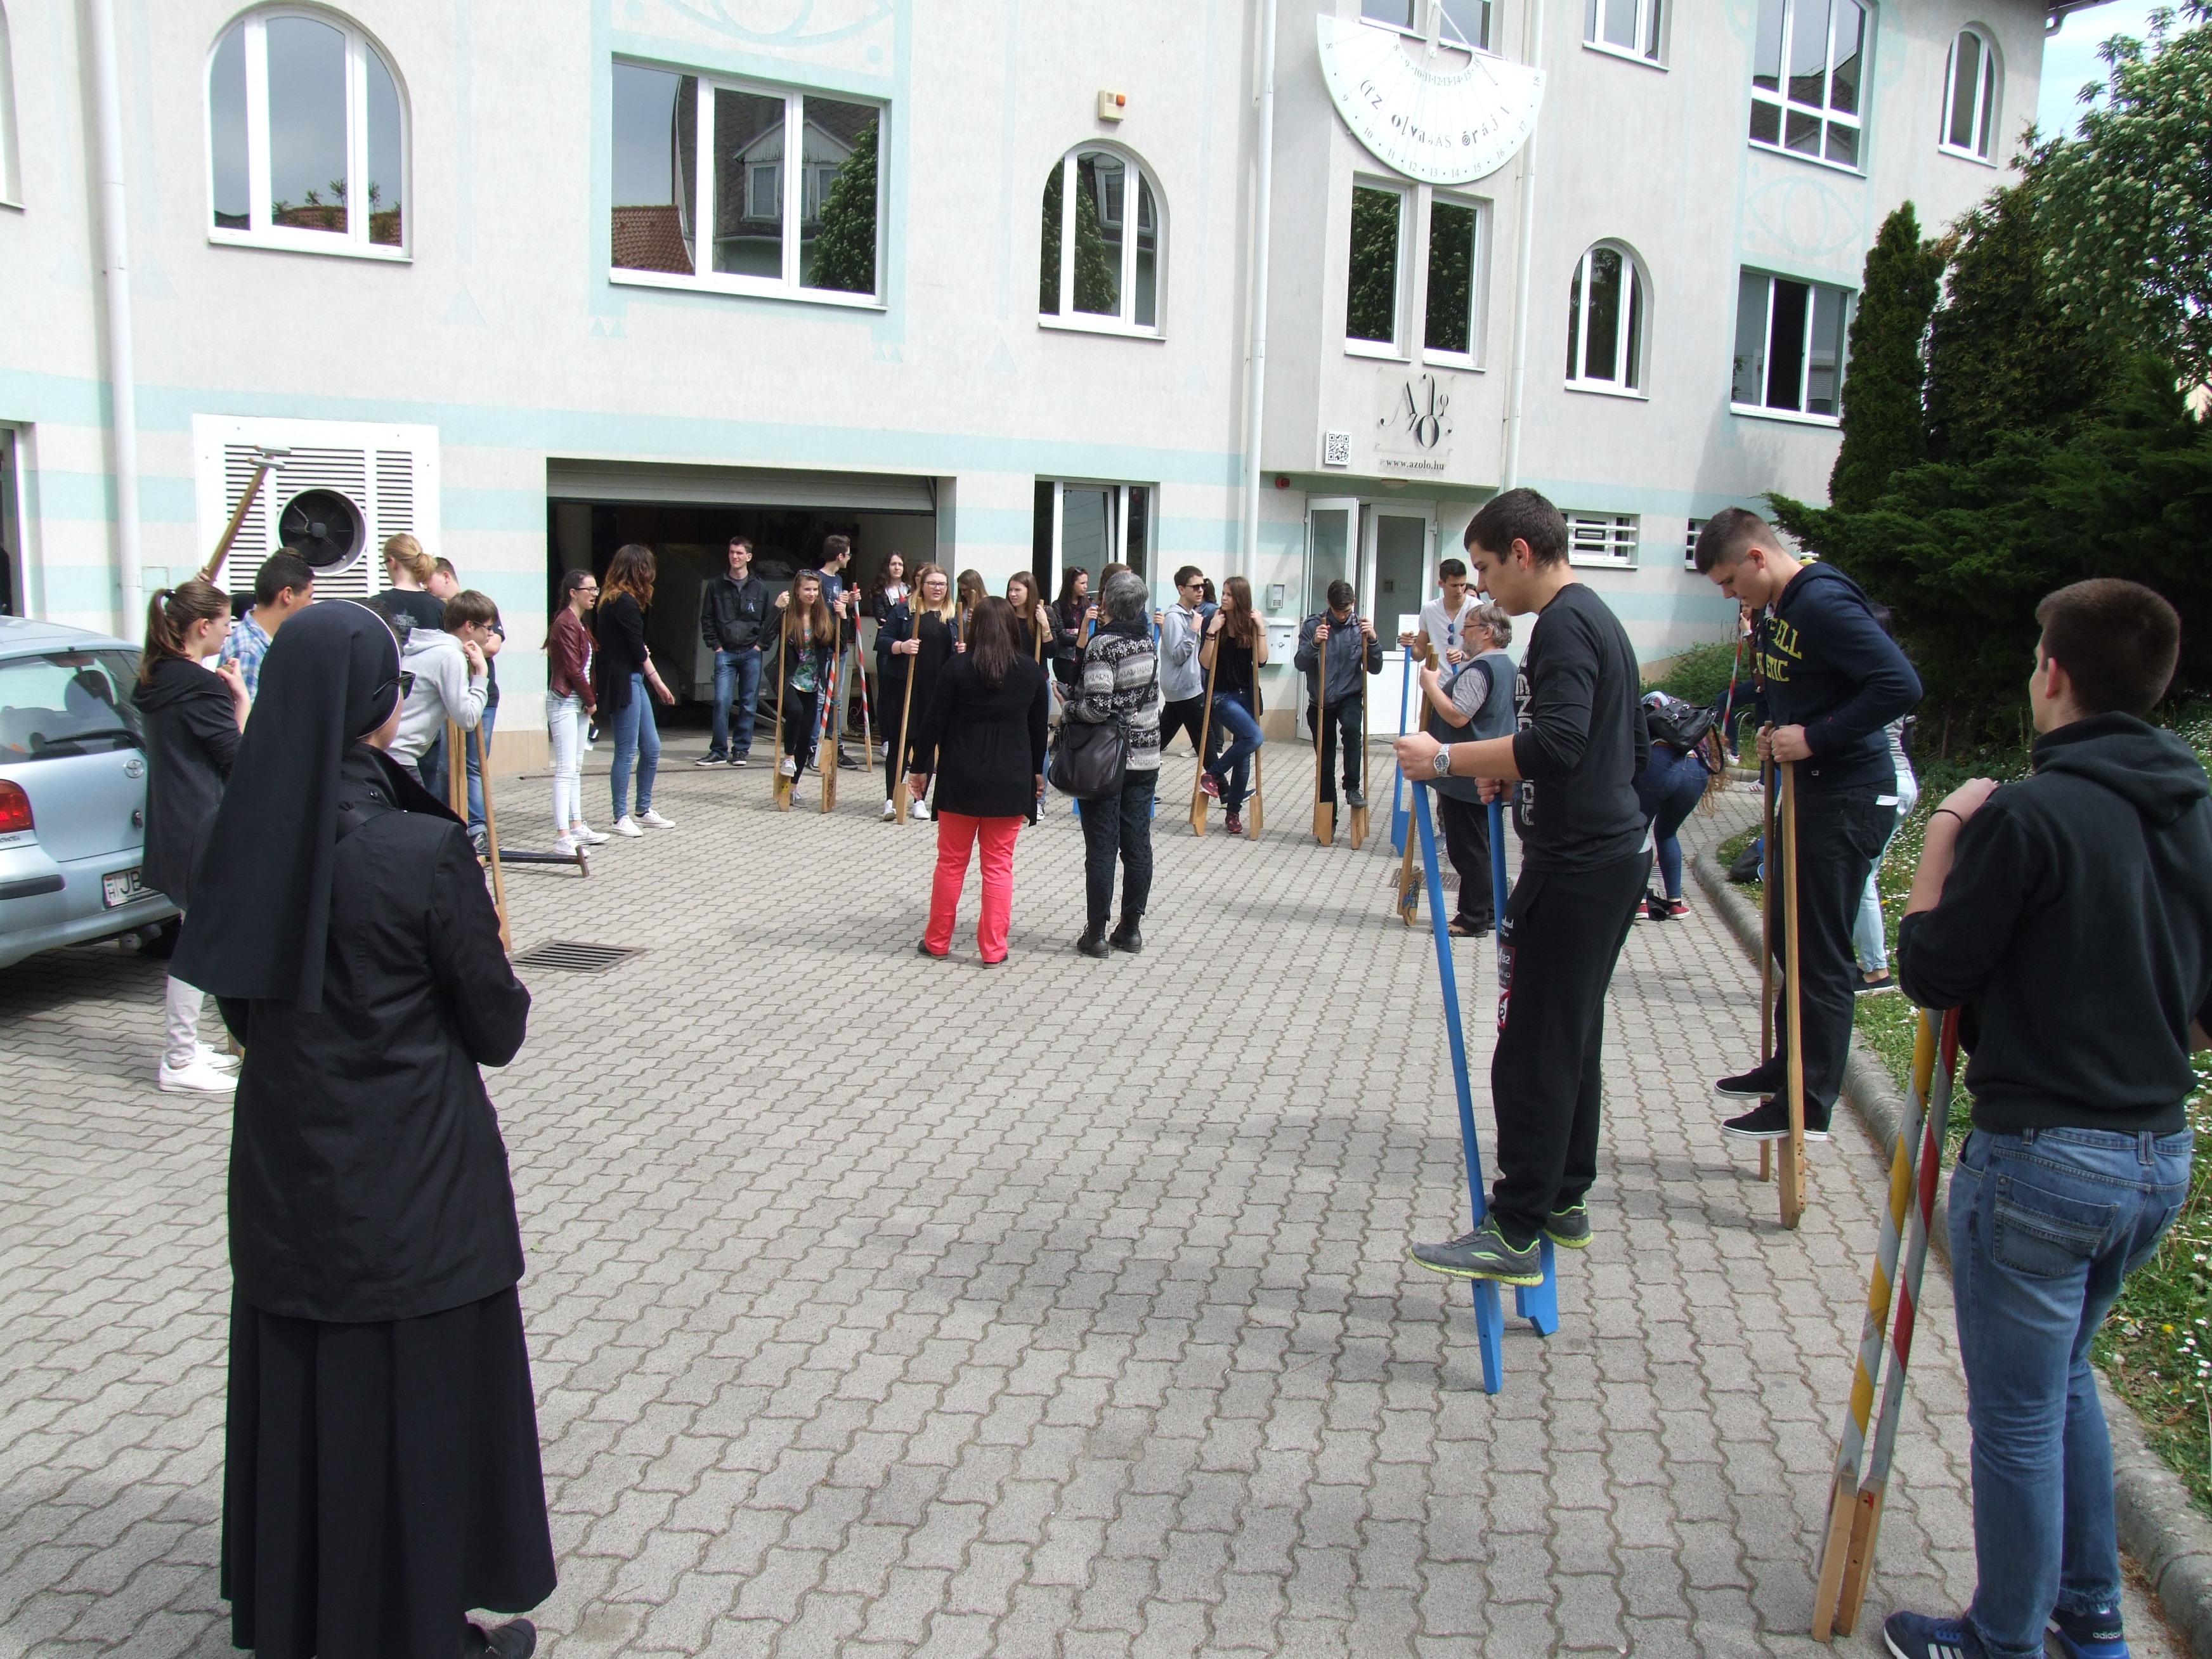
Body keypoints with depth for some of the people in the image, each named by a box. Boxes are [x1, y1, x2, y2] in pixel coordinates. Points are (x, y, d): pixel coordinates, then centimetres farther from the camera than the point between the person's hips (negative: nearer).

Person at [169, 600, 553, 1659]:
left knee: (298, 1385, 21)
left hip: (283, 1169, 6)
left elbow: (240, 1007, 7)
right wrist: (492, 976, 8)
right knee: (423, 1395, 11)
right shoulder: (425, 850, -22)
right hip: (415, 1180, -6)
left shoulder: (252, 836, -5)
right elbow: (498, 1029, -12)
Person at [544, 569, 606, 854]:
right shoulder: (566, 623, -14)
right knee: (566, 770, -13)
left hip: (579, 703, 10)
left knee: (576, 768, 14)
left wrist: (590, 699, 6)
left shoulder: (581, 624, 16)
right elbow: (573, 668, -17)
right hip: (564, 702, -10)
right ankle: (562, 837, -15)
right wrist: (591, 699, -8)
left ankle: (577, 827, 22)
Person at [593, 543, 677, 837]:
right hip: (624, 682, -10)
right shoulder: (626, 603, -15)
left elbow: (595, 635, 17)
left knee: (651, 747, 13)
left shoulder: (607, 597, 12)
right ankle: (621, 818, 6)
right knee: (627, 752, -2)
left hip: (633, 681, 10)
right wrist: (659, 684, -2)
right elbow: (639, 651, -13)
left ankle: (644, 811, 22)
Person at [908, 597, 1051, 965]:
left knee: (951, 863, 11)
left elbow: (934, 722, -6)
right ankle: (993, 948, 8)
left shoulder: (957, 668, -9)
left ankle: (937, 941, 19)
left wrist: (920, 767, 5)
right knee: (999, 866, 7)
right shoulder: (1032, 671, 0)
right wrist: (1036, 771, 20)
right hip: (1011, 781, 1)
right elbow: (1039, 726, 8)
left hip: (961, 779, -1)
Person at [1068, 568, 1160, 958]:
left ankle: (1096, 931, 6)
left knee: (1101, 847, 1)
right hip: (1145, 758, 6)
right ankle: (1131, 928, 16)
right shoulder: (1147, 639, 5)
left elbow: (1097, 707, -23)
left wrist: (1069, 707, -4)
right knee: (1138, 845, 9)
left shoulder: (1103, 645, -16)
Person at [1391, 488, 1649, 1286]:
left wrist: (1447, 759, -23)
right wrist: (1515, 773, 18)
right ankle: (1563, 1198, 28)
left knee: (1533, 1048, -7)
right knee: (1570, 1036, 18)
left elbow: (1559, 742, -28)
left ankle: (1516, 1233, -2)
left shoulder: (1563, 625, -14)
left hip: (1574, 866, -11)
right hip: (1610, 853, 11)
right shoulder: (1599, 619, 18)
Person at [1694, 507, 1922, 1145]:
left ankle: (1810, 1105, 3)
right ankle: (1788, 1067, 31)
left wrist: (1813, 739, -23)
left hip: (1848, 798, -10)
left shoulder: (1824, 603, -20)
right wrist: (1777, 730, 6)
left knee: (1821, 952, -5)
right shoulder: (1776, 610, 10)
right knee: (1792, 937, 18)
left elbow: (1900, 684, -27)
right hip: (1809, 789, 10)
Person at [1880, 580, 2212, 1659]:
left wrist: (1943, 838, -3)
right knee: (2063, 1376, 26)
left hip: (2042, 1159, -8)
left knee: (2018, 1415, 8)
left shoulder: (2030, 815, -18)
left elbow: (1930, 974, -12)